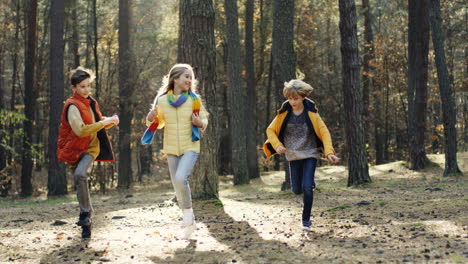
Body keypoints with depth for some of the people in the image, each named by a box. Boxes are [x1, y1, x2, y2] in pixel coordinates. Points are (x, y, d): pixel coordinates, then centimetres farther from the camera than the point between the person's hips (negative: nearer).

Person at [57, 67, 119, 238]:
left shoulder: (91, 103, 9)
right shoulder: (72, 106, -13)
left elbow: (98, 124, 22)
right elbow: (81, 130, -25)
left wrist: (110, 121, 1)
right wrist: (104, 122, -25)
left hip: (91, 148, 3)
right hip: (75, 149, -3)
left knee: (80, 173, -26)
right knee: (79, 180, 1)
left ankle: (85, 213, -16)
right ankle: (86, 223, 15)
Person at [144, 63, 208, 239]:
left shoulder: (194, 99, -5)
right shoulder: (161, 100, -2)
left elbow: (204, 120, 5)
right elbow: (158, 123, 11)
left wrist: (200, 123, -17)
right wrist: (150, 119, -10)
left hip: (190, 147, -3)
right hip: (171, 149, 3)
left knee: (180, 178, -24)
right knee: (178, 186, 9)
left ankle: (188, 212, -1)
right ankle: (189, 222, 24)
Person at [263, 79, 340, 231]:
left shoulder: (311, 112, -10)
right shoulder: (284, 112, -6)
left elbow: (324, 132, -10)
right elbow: (270, 130, 2)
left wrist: (329, 152, -23)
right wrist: (277, 145, -16)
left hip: (310, 153, -2)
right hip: (293, 155, 3)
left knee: (307, 187, -16)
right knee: (297, 190, 7)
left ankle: (306, 219, 1)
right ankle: (310, 181, 43)